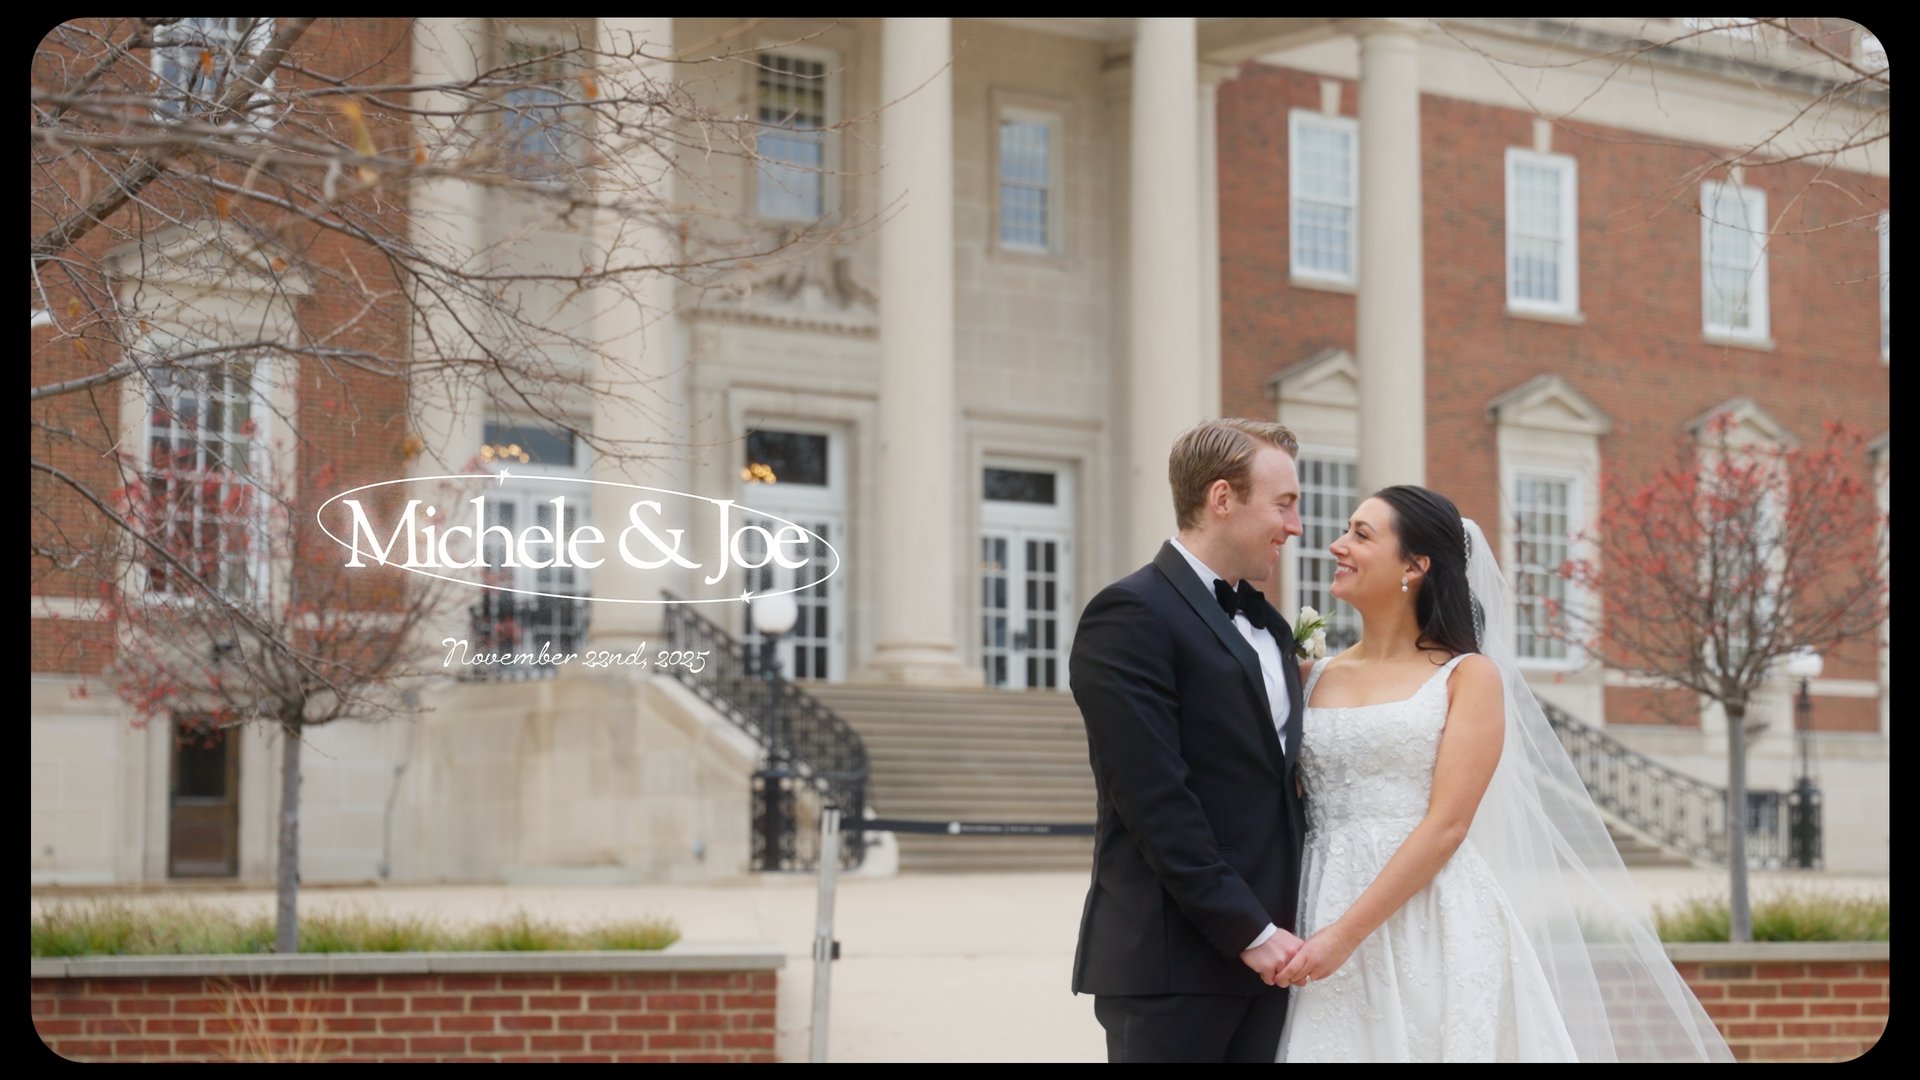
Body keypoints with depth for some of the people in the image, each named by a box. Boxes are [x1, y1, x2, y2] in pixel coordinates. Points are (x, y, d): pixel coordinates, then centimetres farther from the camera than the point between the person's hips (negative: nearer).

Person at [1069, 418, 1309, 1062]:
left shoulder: (1265, 623, 18)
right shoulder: (1132, 616, -9)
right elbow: (1156, 802, -16)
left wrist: (1278, 933, 9)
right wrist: (1247, 930, -15)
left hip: (1263, 952, 8)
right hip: (1173, 962, -8)